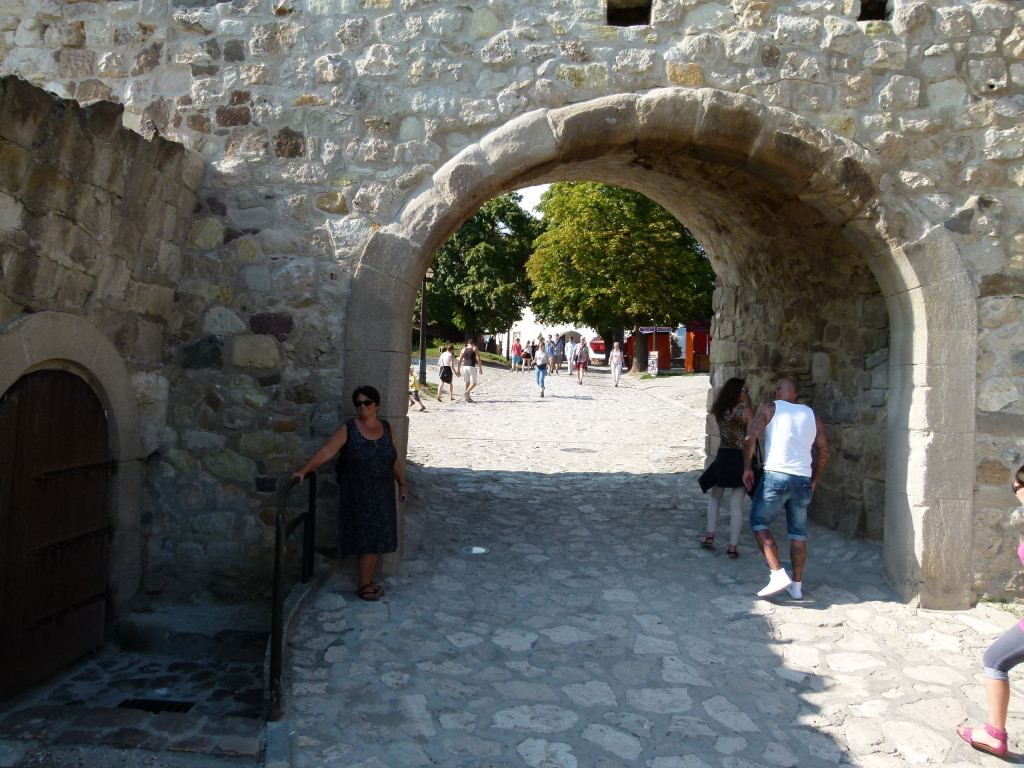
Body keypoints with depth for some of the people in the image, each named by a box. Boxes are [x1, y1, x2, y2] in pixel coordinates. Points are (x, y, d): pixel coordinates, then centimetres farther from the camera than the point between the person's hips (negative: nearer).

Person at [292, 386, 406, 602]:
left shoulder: (386, 428, 4)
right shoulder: (348, 429, -9)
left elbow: (394, 459, 11)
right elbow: (326, 451, -18)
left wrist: (402, 483, 10)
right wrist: (304, 471, -27)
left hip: (382, 495, 4)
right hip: (358, 495, -4)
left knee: (377, 538, 8)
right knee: (364, 538, -3)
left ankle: (367, 581, 21)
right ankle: (363, 584, 9)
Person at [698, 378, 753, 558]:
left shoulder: (719, 411, 1)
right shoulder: (745, 411, -9)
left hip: (723, 457, 3)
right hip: (740, 459, -3)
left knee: (715, 497, 22)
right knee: (736, 504, 3)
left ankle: (710, 536, 16)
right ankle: (733, 547, 5)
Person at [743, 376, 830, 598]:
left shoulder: (769, 410, 4)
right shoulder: (811, 415, 15)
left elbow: (750, 438, -8)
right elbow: (824, 452, 13)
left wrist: (747, 468, 3)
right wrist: (814, 480, 23)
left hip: (776, 476, -4)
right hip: (803, 480, 5)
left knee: (759, 523, 6)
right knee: (798, 533, 14)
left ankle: (778, 574, -8)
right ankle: (797, 585, 18)